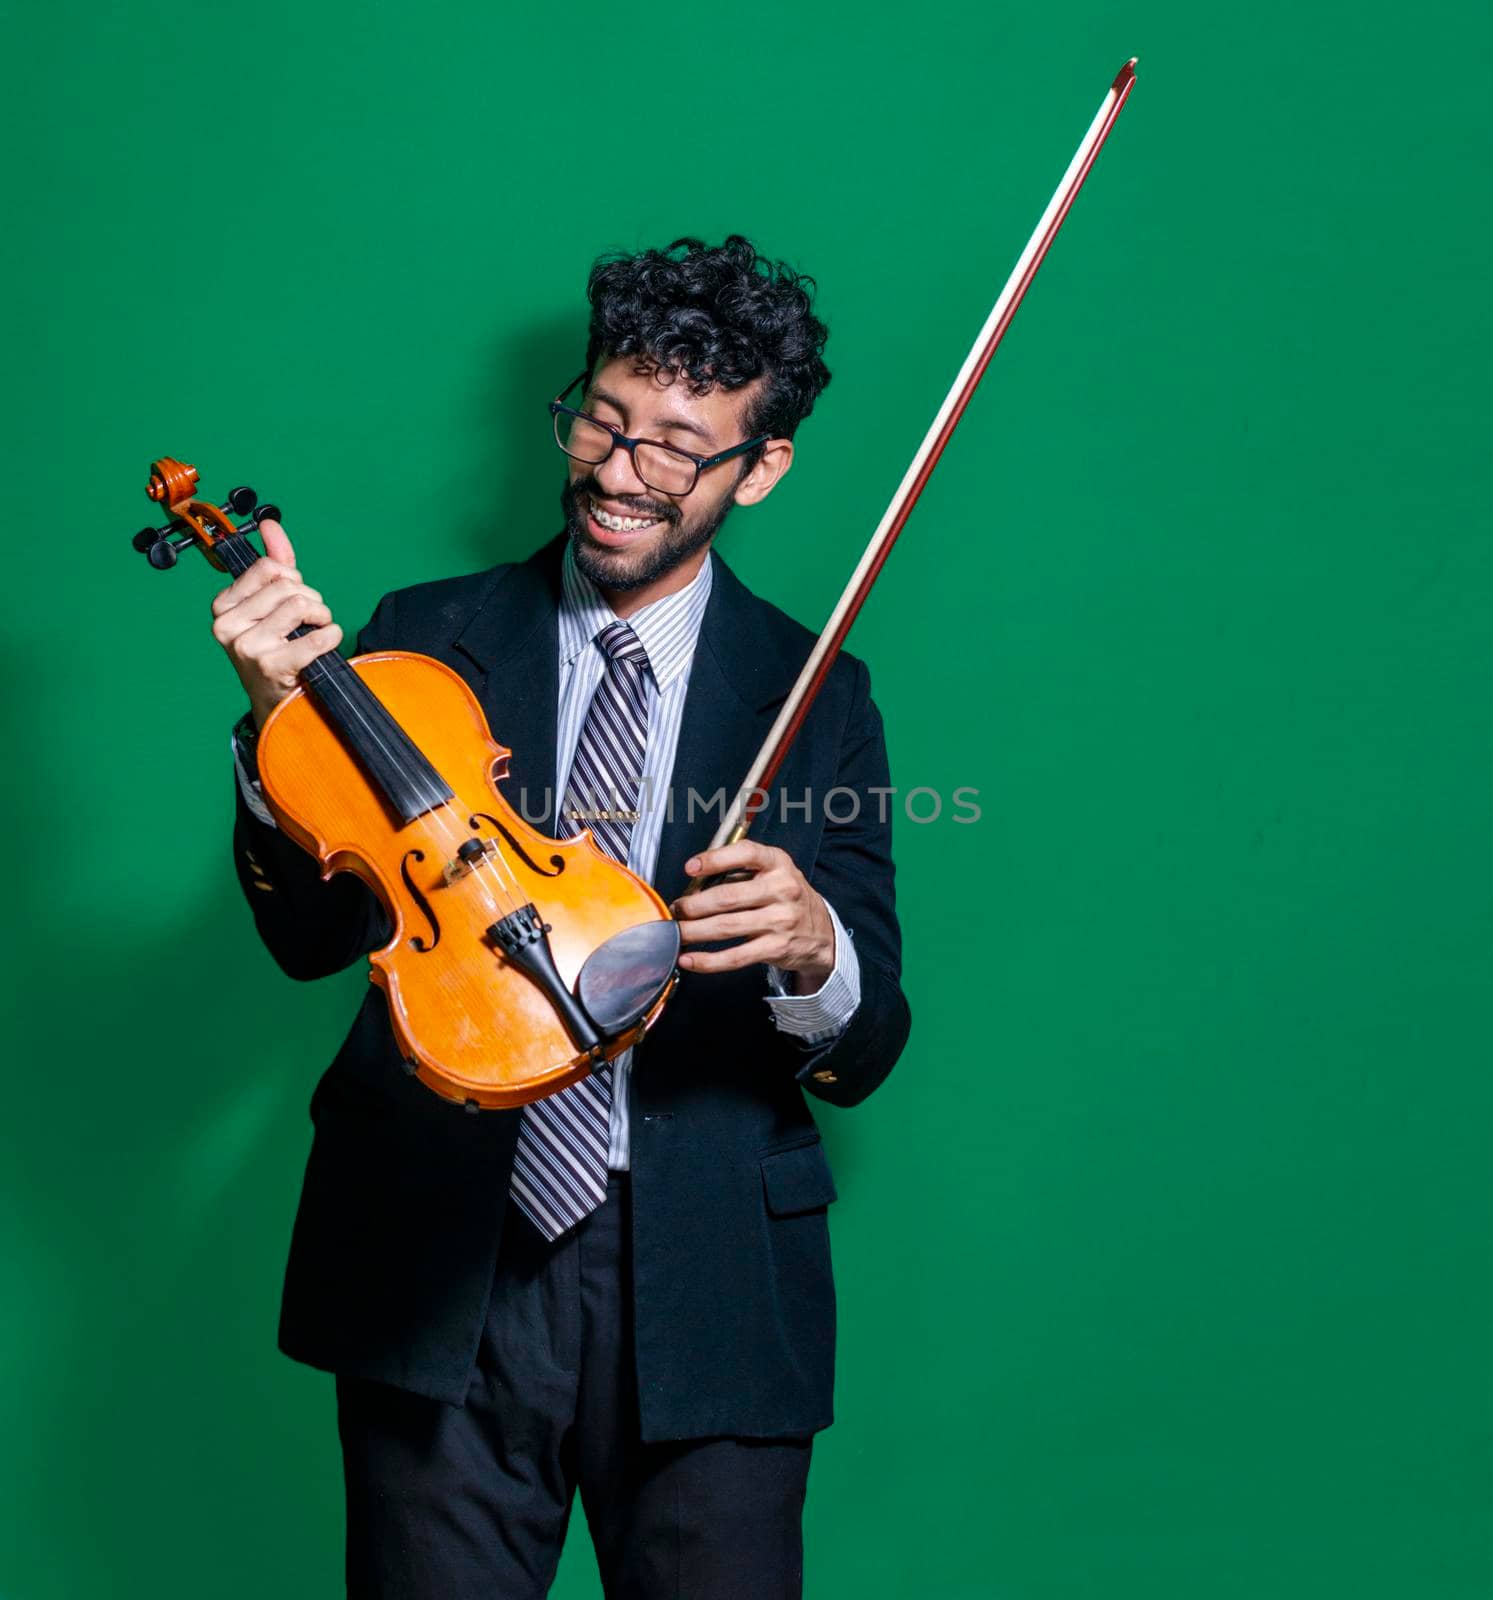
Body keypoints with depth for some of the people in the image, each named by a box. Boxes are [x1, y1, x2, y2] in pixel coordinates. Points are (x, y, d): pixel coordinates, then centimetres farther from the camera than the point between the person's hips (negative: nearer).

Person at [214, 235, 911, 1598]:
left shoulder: (815, 695, 3)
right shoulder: (427, 640, 5)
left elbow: (865, 1053, 0)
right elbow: (314, 937, -2)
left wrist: (816, 952, -23)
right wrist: (281, 728, -18)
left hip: (707, 1294, 0)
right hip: (441, 1277, 1)